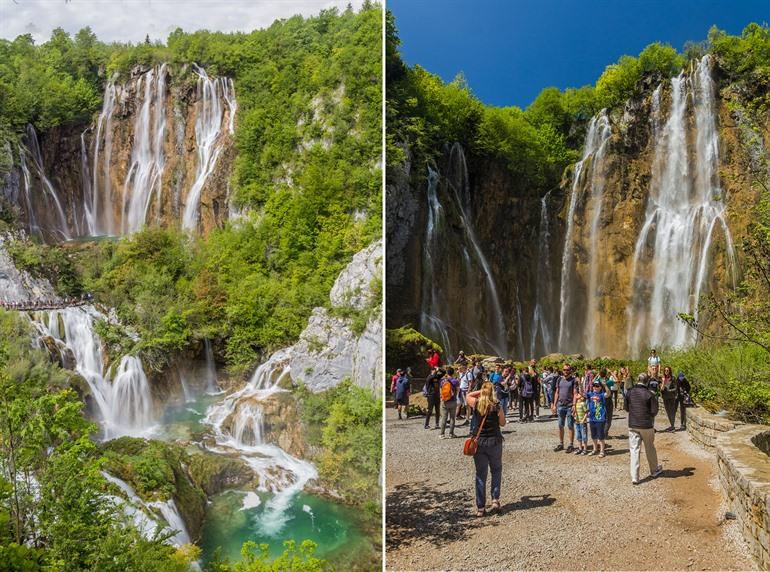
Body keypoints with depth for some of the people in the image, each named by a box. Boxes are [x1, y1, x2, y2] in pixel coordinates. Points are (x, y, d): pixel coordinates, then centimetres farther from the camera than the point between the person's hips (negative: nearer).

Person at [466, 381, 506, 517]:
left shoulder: (476, 404, -5)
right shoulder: (497, 407, -9)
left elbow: (468, 395, 16)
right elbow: (502, 423, 4)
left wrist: (481, 391, 10)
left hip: (479, 442, 1)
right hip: (494, 442, -1)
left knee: (480, 474, 7)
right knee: (496, 470, 20)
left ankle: (480, 508, 8)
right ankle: (495, 499, 10)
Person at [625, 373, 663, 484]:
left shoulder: (630, 392, -4)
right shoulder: (650, 394, -12)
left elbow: (625, 407, 5)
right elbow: (654, 411, -10)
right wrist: (648, 415, 11)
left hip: (633, 425, 1)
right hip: (646, 425, -1)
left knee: (634, 450, 3)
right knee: (650, 448, 17)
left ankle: (634, 477, -2)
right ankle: (654, 470, 36)